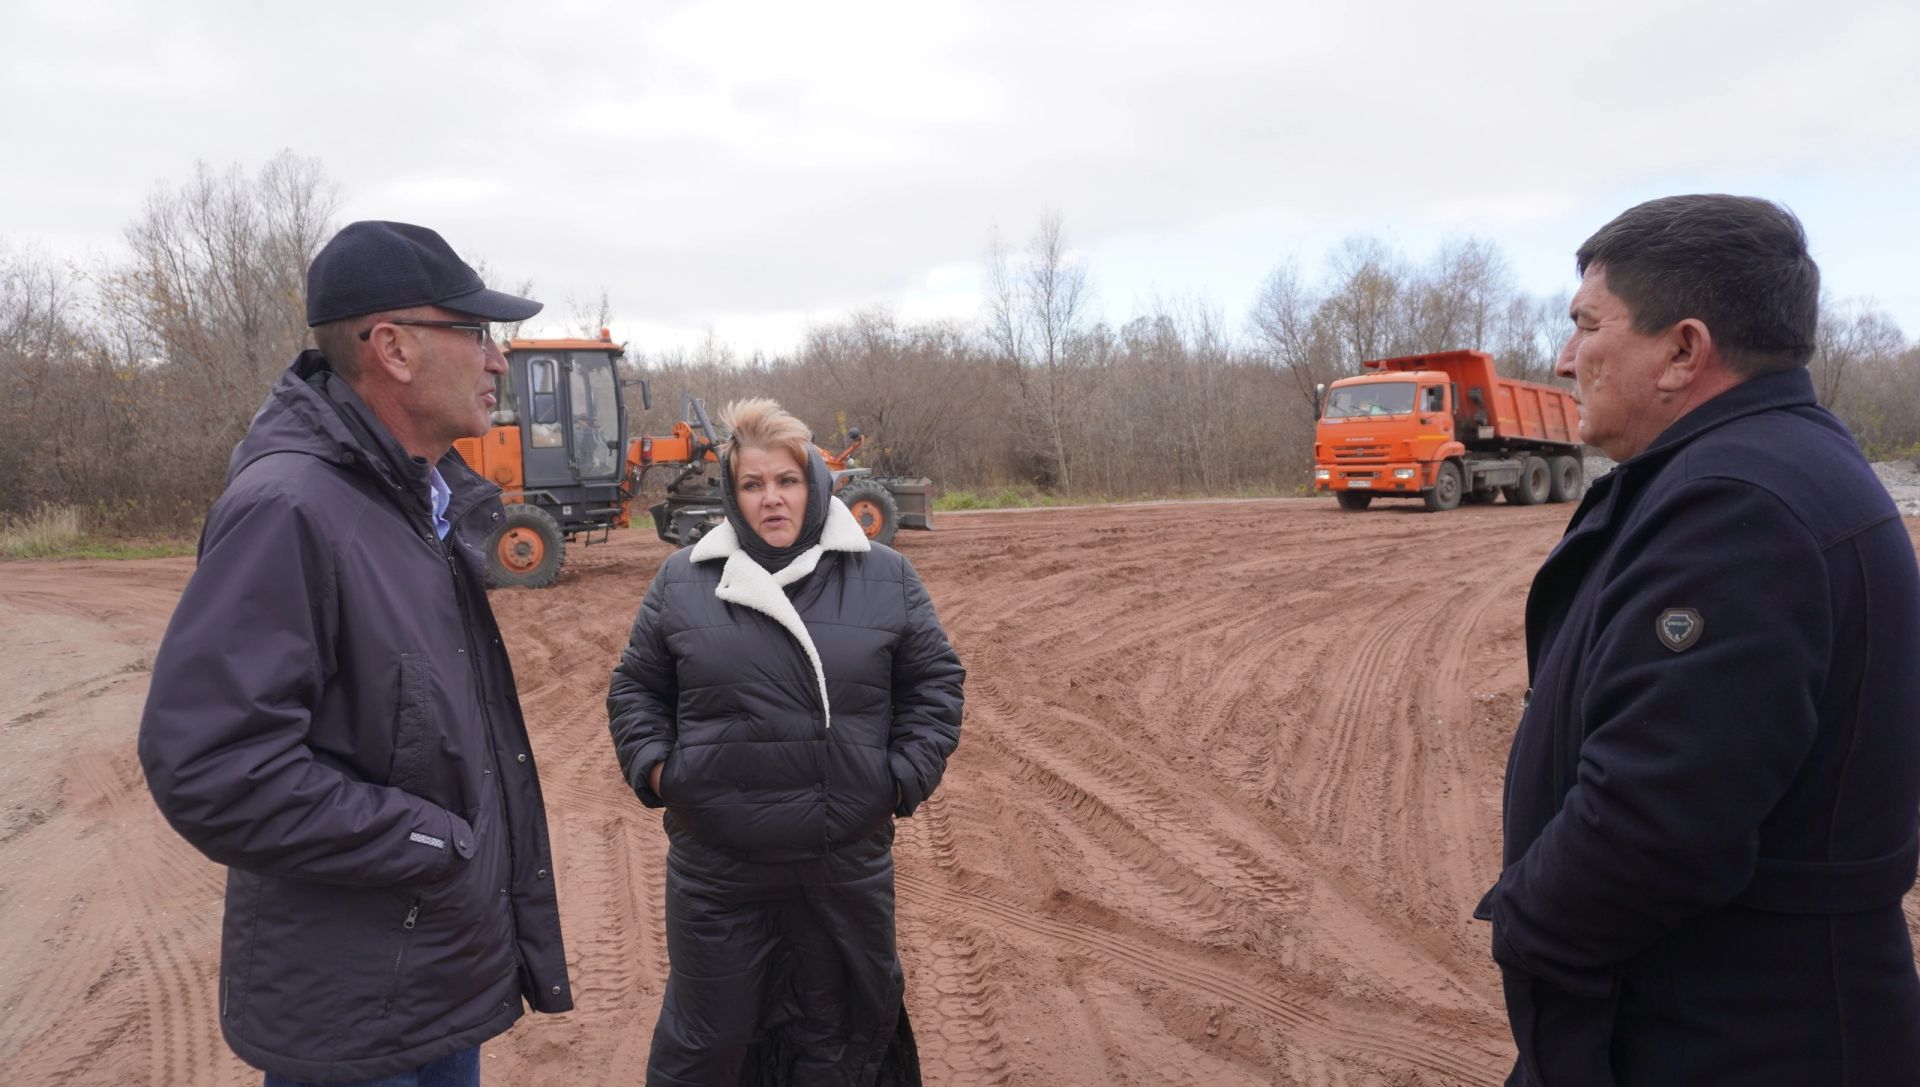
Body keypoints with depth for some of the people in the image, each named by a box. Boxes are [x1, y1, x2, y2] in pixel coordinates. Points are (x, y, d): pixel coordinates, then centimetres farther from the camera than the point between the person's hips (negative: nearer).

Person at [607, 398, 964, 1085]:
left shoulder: (885, 578, 1)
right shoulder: (681, 581, 2)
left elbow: (935, 680, 5)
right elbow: (635, 687, 10)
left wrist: (910, 773, -5)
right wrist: (653, 766, -4)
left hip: (848, 863, 1)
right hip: (716, 867, 0)